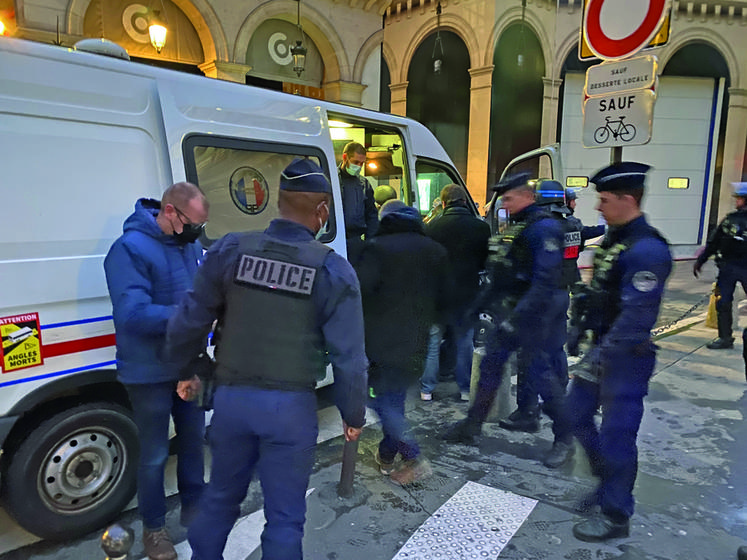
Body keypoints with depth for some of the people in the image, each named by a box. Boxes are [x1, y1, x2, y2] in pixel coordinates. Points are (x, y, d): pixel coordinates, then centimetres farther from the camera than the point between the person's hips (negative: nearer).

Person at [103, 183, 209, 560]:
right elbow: (133, 314, -28)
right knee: (154, 455, 9)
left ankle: (193, 508, 42)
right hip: (150, 372, -6)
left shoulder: (190, 245, 3)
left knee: (193, 438, 20)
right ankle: (153, 528, 32)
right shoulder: (130, 249, -20)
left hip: (188, 365, 7)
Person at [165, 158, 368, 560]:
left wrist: (184, 370, 17)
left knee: (220, 495, 27)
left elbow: (189, 321, -1)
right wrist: (353, 415, 4)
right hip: (291, 405, -3)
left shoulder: (229, 250, -5)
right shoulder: (333, 270, -11)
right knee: (285, 515, 14)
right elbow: (348, 356, -11)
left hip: (231, 396, 4)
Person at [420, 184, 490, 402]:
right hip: (467, 295, 1)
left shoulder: (432, 227, -9)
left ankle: (426, 390, 18)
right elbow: (487, 262, 3)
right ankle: (465, 390, 21)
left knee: (432, 343, 11)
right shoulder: (481, 228, -6)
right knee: (465, 344, 14)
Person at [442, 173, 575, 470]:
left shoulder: (544, 227, -16)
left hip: (532, 317, -9)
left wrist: (518, 317, -28)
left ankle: (564, 439, 18)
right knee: (490, 364, 12)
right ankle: (472, 425, 24)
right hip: (509, 314, 9)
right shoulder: (514, 227, 14)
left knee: (540, 373, -1)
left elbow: (545, 281, -25)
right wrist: (484, 301, 19)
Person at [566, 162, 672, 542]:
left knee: (616, 435, 2)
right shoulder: (613, 238, 10)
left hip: (626, 358, -10)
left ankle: (615, 515, 21)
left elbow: (636, 315, -27)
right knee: (577, 414, 17)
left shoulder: (647, 249, -22)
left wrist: (602, 354, -25)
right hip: (602, 349, 10)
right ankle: (609, 483, 37)